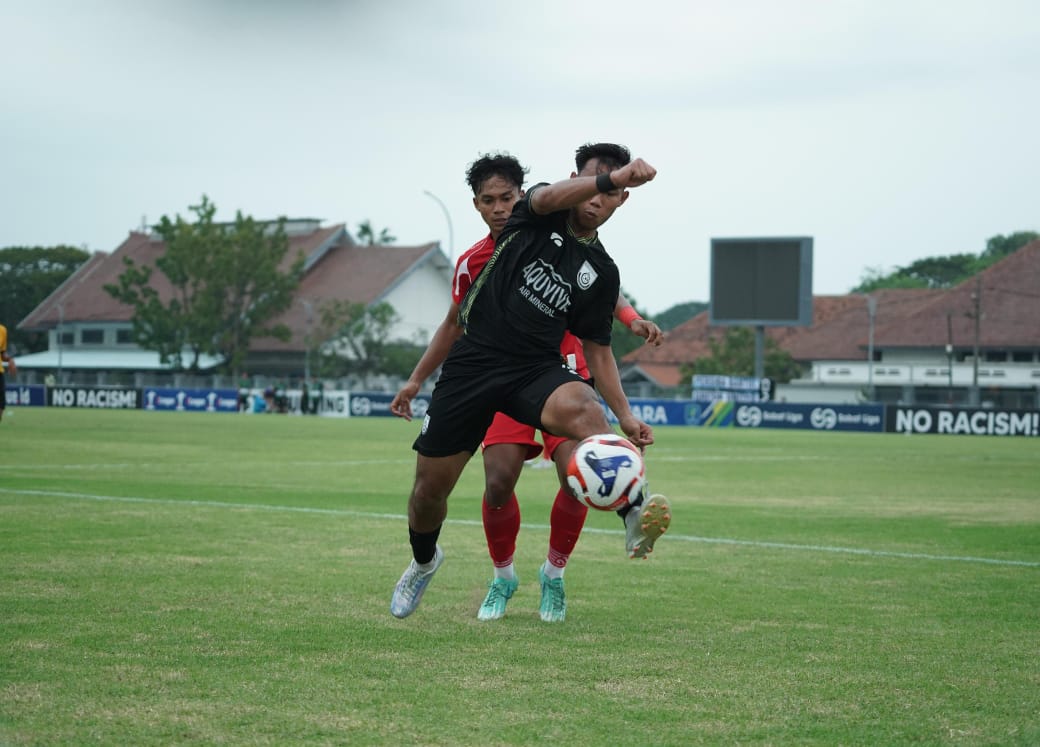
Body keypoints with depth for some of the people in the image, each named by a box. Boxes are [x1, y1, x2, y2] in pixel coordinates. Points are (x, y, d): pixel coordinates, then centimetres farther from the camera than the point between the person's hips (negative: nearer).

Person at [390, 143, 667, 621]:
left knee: (583, 411, -36)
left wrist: (625, 414, 3)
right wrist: (612, 176, -41)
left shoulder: (602, 272, 11)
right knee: (430, 487, 3)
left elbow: (596, 348, 16)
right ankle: (424, 561, 38)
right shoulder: (537, 215, 3)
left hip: (536, 369, 1)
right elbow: (551, 197, -23)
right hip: (472, 362, -1)